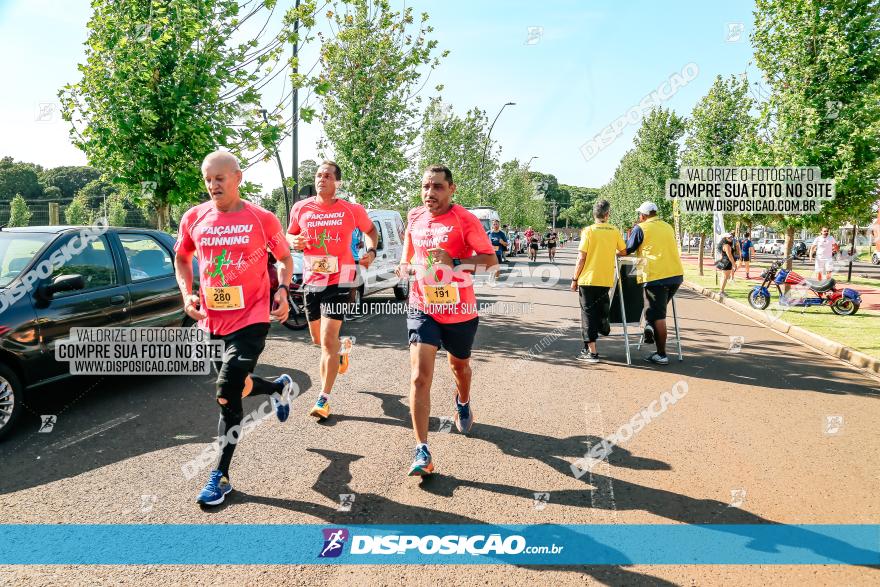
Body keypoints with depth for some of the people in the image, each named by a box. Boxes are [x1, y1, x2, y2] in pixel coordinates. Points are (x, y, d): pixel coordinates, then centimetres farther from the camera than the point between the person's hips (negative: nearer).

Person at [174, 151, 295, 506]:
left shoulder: (262, 219, -6)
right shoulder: (194, 218, 3)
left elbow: (284, 257, 8)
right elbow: (181, 258, 18)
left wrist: (283, 290, -9)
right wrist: (187, 293, 2)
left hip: (250, 319, -5)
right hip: (211, 321, 5)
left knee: (227, 396, -11)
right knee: (233, 387, 17)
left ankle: (220, 476, 8)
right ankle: (279, 387, 49)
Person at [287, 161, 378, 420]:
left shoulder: (352, 210, -3)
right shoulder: (300, 209, 3)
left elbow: (370, 229, 14)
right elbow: (289, 234, 18)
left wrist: (371, 251, -4)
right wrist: (294, 241, -6)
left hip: (338, 281, -4)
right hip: (311, 280, 4)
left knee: (328, 340, -10)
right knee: (317, 338, 17)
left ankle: (323, 399, -1)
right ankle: (341, 352, 53)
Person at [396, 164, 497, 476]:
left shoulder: (465, 220, -12)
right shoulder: (414, 217, 3)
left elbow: (491, 260, -16)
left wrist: (455, 261, -28)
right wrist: (405, 266, 5)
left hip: (460, 311, -2)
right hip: (422, 309, 2)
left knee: (459, 365, 23)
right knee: (419, 377, -12)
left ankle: (463, 404, 57)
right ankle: (422, 451, -7)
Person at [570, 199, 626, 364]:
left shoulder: (588, 231, -7)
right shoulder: (615, 231, 2)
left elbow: (581, 259, -10)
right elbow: (623, 251, 14)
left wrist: (575, 279, -2)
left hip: (588, 280, -3)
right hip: (606, 280, 3)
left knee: (588, 313, 2)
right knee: (599, 311, 17)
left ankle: (592, 352, 1)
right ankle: (590, 347, 23)